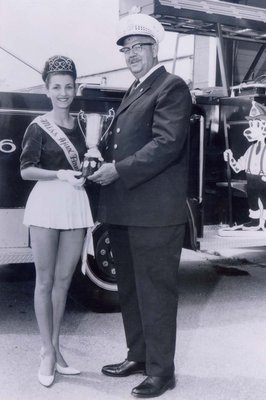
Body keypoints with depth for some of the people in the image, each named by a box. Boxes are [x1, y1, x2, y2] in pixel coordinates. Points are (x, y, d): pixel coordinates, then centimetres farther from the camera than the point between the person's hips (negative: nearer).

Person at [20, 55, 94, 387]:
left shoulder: (78, 125, 13)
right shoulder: (38, 127, -2)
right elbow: (26, 170, -7)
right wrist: (60, 174, -18)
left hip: (75, 203, 5)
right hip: (47, 202, -5)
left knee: (63, 280, 9)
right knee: (45, 280, 2)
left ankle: (55, 349, 19)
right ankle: (47, 353, 10)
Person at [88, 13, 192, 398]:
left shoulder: (171, 87, -5)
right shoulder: (133, 91, 22)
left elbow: (167, 144, -17)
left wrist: (117, 170, -17)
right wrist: (98, 156, 1)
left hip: (154, 211, -9)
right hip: (123, 209, 9)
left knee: (155, 291, -1)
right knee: (130, 289, 16)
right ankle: (138, 356, 31)